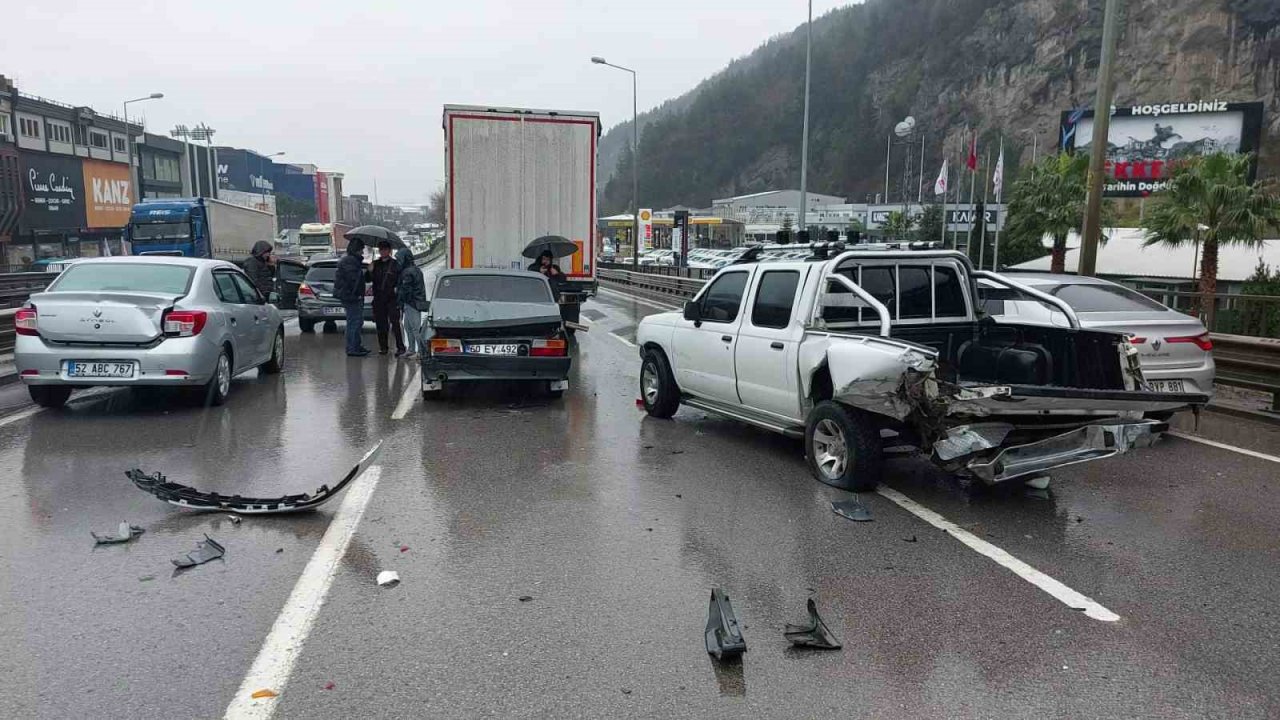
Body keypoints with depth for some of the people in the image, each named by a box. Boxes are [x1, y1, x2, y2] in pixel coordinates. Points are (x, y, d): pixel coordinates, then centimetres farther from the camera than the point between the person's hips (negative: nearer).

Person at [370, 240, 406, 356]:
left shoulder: (395, 264, 0)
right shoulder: (375, 264, 13)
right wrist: (370, 272, -3)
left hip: (392, 298, -5)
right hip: (379, 299, 5)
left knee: (395, 323, -10)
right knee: (381, 324, 8)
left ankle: (400, 348, -9)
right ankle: (383, 347, 16)